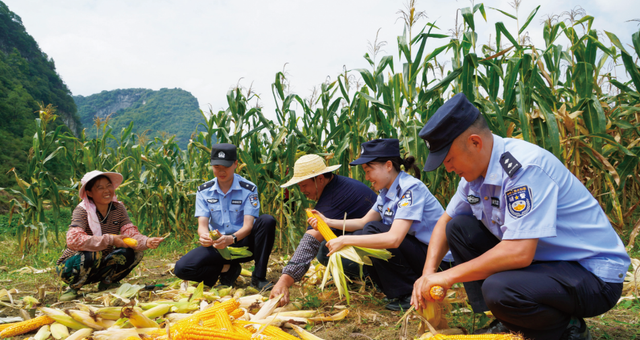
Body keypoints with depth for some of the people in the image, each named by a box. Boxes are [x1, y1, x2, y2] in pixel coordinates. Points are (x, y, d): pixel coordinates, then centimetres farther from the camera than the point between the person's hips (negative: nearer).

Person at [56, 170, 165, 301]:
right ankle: (73, 288, -7)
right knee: (92, 254, -36)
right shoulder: (82, 210, -19)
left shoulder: (118, 208, -5)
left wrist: (146, 242, -37)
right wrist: (110, 240, -39)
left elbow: (130, 233, -16)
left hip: (101, 268, 5)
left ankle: (106, 283, 7)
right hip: (71, 267, -5)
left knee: (135, 253, -17)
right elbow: (73, 240, -34)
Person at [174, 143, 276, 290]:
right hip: (217, 246, 2)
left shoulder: (249, 189, -8)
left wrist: (231, 239, -39)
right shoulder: (204, 191, 0)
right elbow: (202, 225, -9)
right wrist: (204, 236, -35)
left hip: (243, 244, -1)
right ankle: (227, 269, -2)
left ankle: (258, 277, -21)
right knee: (181, 268, -22)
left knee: (267, 221, -31)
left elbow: (248, 225, -17)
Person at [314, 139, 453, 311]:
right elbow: (363, 221, 11)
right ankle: (396, 292, 7)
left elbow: (394, 238, -32)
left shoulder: (410, 188, -22)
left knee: (373, 230, -22)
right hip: (415, 251, 9)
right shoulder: (387, 191, 6)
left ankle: (409, 295, -12)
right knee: (360, 241, -1)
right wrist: (328, 222, -3)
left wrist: (345, 240, -30)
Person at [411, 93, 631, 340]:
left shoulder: (524, 166, -27)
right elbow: (445, 221, 12)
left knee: (498, 289, -34)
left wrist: (448, 276, -24)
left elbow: (519, 252, -33)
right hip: (541, 259, 9)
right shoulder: (475, 171, 0)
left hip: (594, 273, -8)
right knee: (458, 228, -3)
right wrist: (428, 273, -3)